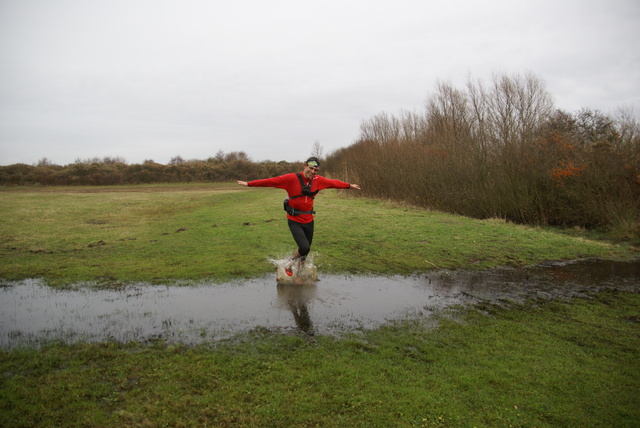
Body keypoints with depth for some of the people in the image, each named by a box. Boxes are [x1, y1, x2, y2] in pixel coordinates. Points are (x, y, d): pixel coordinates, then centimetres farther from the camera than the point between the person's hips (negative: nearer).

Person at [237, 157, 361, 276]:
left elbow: (334, 183, 16)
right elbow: (271, 181, -13)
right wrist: (249, 184, -12)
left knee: (305, 250, 13)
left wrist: (349, 185, 27)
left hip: (308, 220, 5)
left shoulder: (318, 180, 1)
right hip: (294, 220, -5)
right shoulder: (292, 178, -13)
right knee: (304, 247, -18)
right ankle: (289, 263, 13)